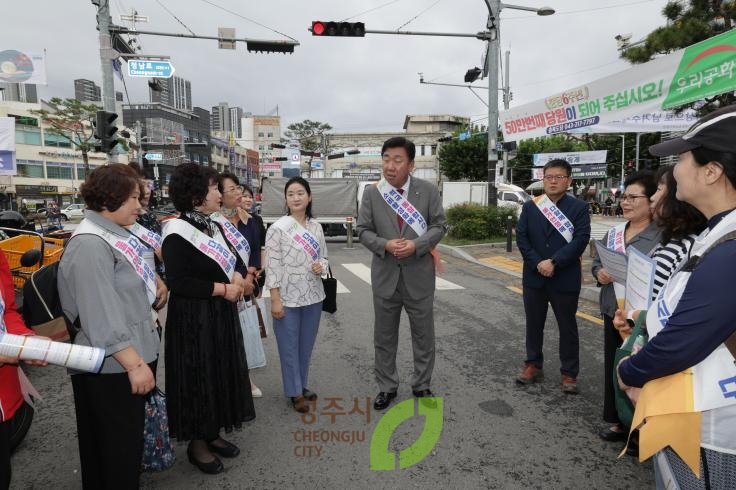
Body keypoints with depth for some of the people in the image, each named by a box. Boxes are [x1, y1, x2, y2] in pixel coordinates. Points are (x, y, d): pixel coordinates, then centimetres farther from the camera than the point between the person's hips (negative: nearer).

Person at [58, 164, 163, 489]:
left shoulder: (113, 236, 10)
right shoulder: (90, 244, -20)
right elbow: (102, 314, -25)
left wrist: (151, 288, 12)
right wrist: (135, 363, -24)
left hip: (130, 357, 9)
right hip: (111, 365, -9)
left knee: (126, 441, 22)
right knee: (118, 447, 7)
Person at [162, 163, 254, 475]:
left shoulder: (215, 226, 8)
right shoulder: (177, 232, -17)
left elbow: (235, 259, 18)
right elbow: (178, 282, -23)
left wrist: (237, 277, -4)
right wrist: (222, 289, -17)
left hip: (222, 315, 8)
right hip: (193, 319, -8)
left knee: (222, 374, 15)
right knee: (198, 377, 5)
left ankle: (212, 434, 32)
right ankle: (197, 443, 23)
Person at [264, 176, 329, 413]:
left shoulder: (316, 227, 5)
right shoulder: (277, 228, -11)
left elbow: (324, 256, 14)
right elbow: (272, 266, -12)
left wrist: (322, 266, -10)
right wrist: (275, 300, -15)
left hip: (313, 296, 5)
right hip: (288, 298, -5)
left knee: (306, 345, 17)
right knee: (289, 347, 7)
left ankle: (302, 385, 35)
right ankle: (295, 392, 23)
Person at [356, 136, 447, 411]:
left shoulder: (428, 190, -3)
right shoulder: (371, 193, -1)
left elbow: (439, 226, -2)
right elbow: (363, 230, 1)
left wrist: (416, 245, -19)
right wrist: (385, 245, -18)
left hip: (419, 275, -1)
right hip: (385, 276, 1)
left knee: (423, 335, 12)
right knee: (384, 337, 12)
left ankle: (422, 385, 32)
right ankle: (387, 387, 30)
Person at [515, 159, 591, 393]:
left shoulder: (579, 208, -2)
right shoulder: (530, 206, 6)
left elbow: (580, 239, -12)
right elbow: (521, 237, -1)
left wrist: (554, 262, -19)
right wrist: (537, 264, -13)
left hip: (565, 278, -2)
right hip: (534, 276, 3)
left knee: (567, 327, 8)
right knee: (534, 324, 13)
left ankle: (569, 373, 20)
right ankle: (533, 365, 28)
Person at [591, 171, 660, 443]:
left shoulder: (662, 236, -11)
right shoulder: (614, 232, 10)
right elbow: (597, 262, 16)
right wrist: (599, 273, -4)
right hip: (613, 311, 7)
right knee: (612, 367, 16)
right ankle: (617, 421, 33)